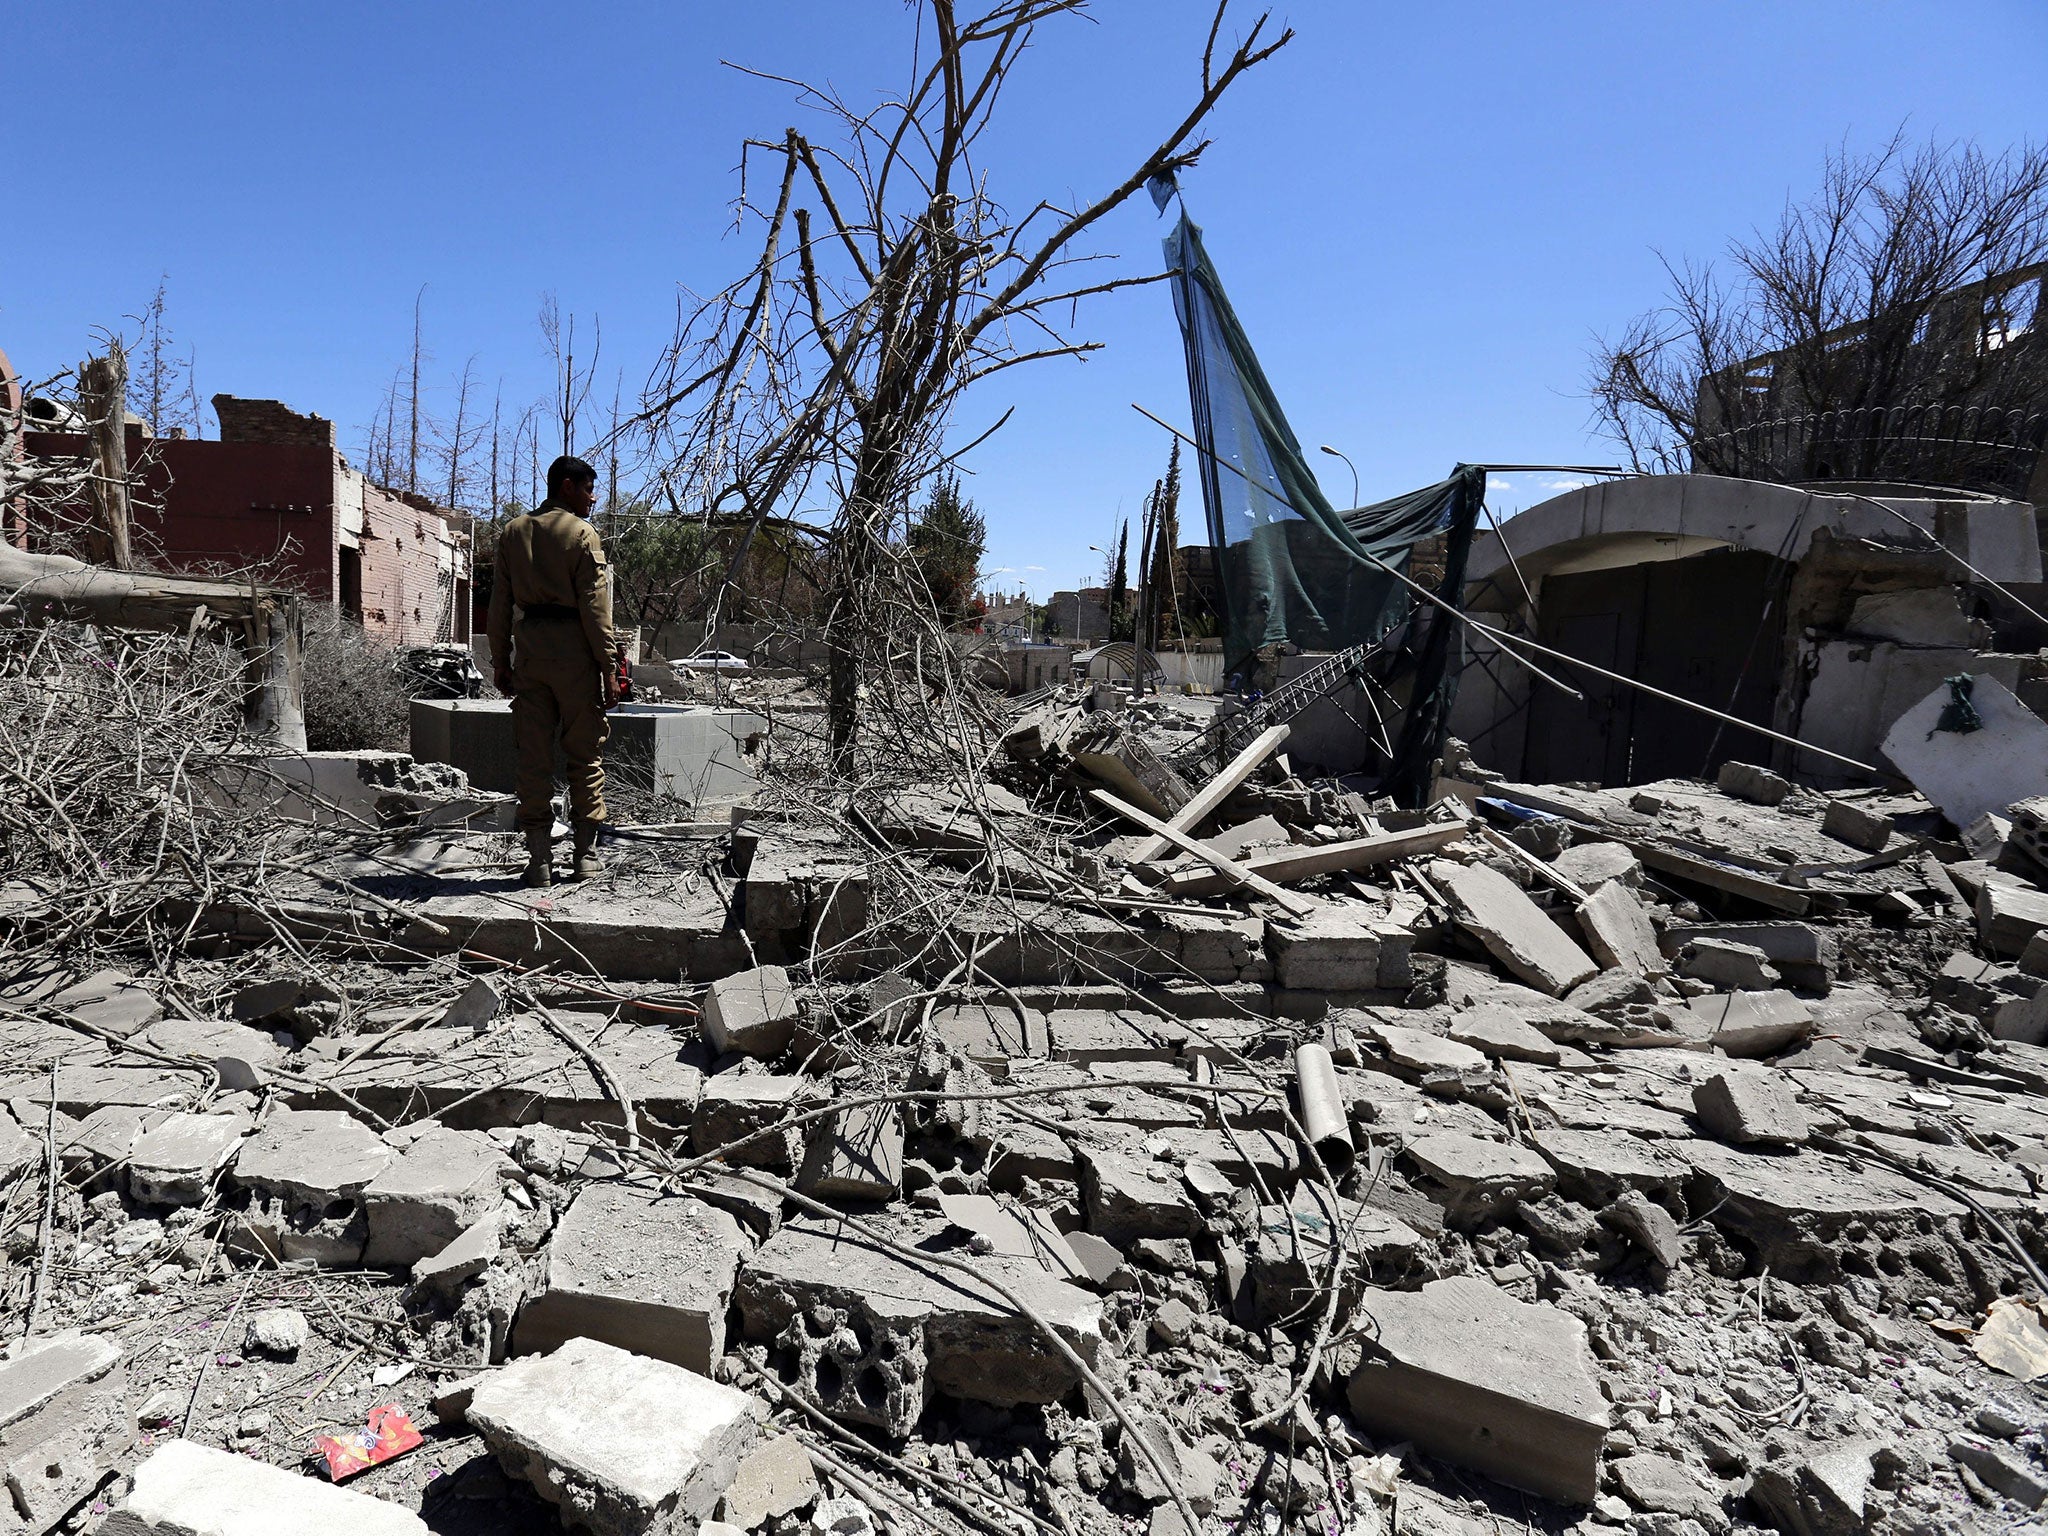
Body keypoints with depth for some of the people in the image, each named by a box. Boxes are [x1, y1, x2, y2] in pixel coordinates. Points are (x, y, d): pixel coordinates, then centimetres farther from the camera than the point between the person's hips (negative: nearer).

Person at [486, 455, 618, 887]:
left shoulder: (513, 532, 12)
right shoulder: (581, 533, -4)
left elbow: (499, 602, 11)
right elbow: (594, 606, -9)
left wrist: (500, 659, 16)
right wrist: (608, 668, -7)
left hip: (529, 643, 4)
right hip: (573, 646, -4)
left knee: (533, 754, 6)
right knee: (584, 753, 5)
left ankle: (539, 858, 7)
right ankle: (585, 855, 8)